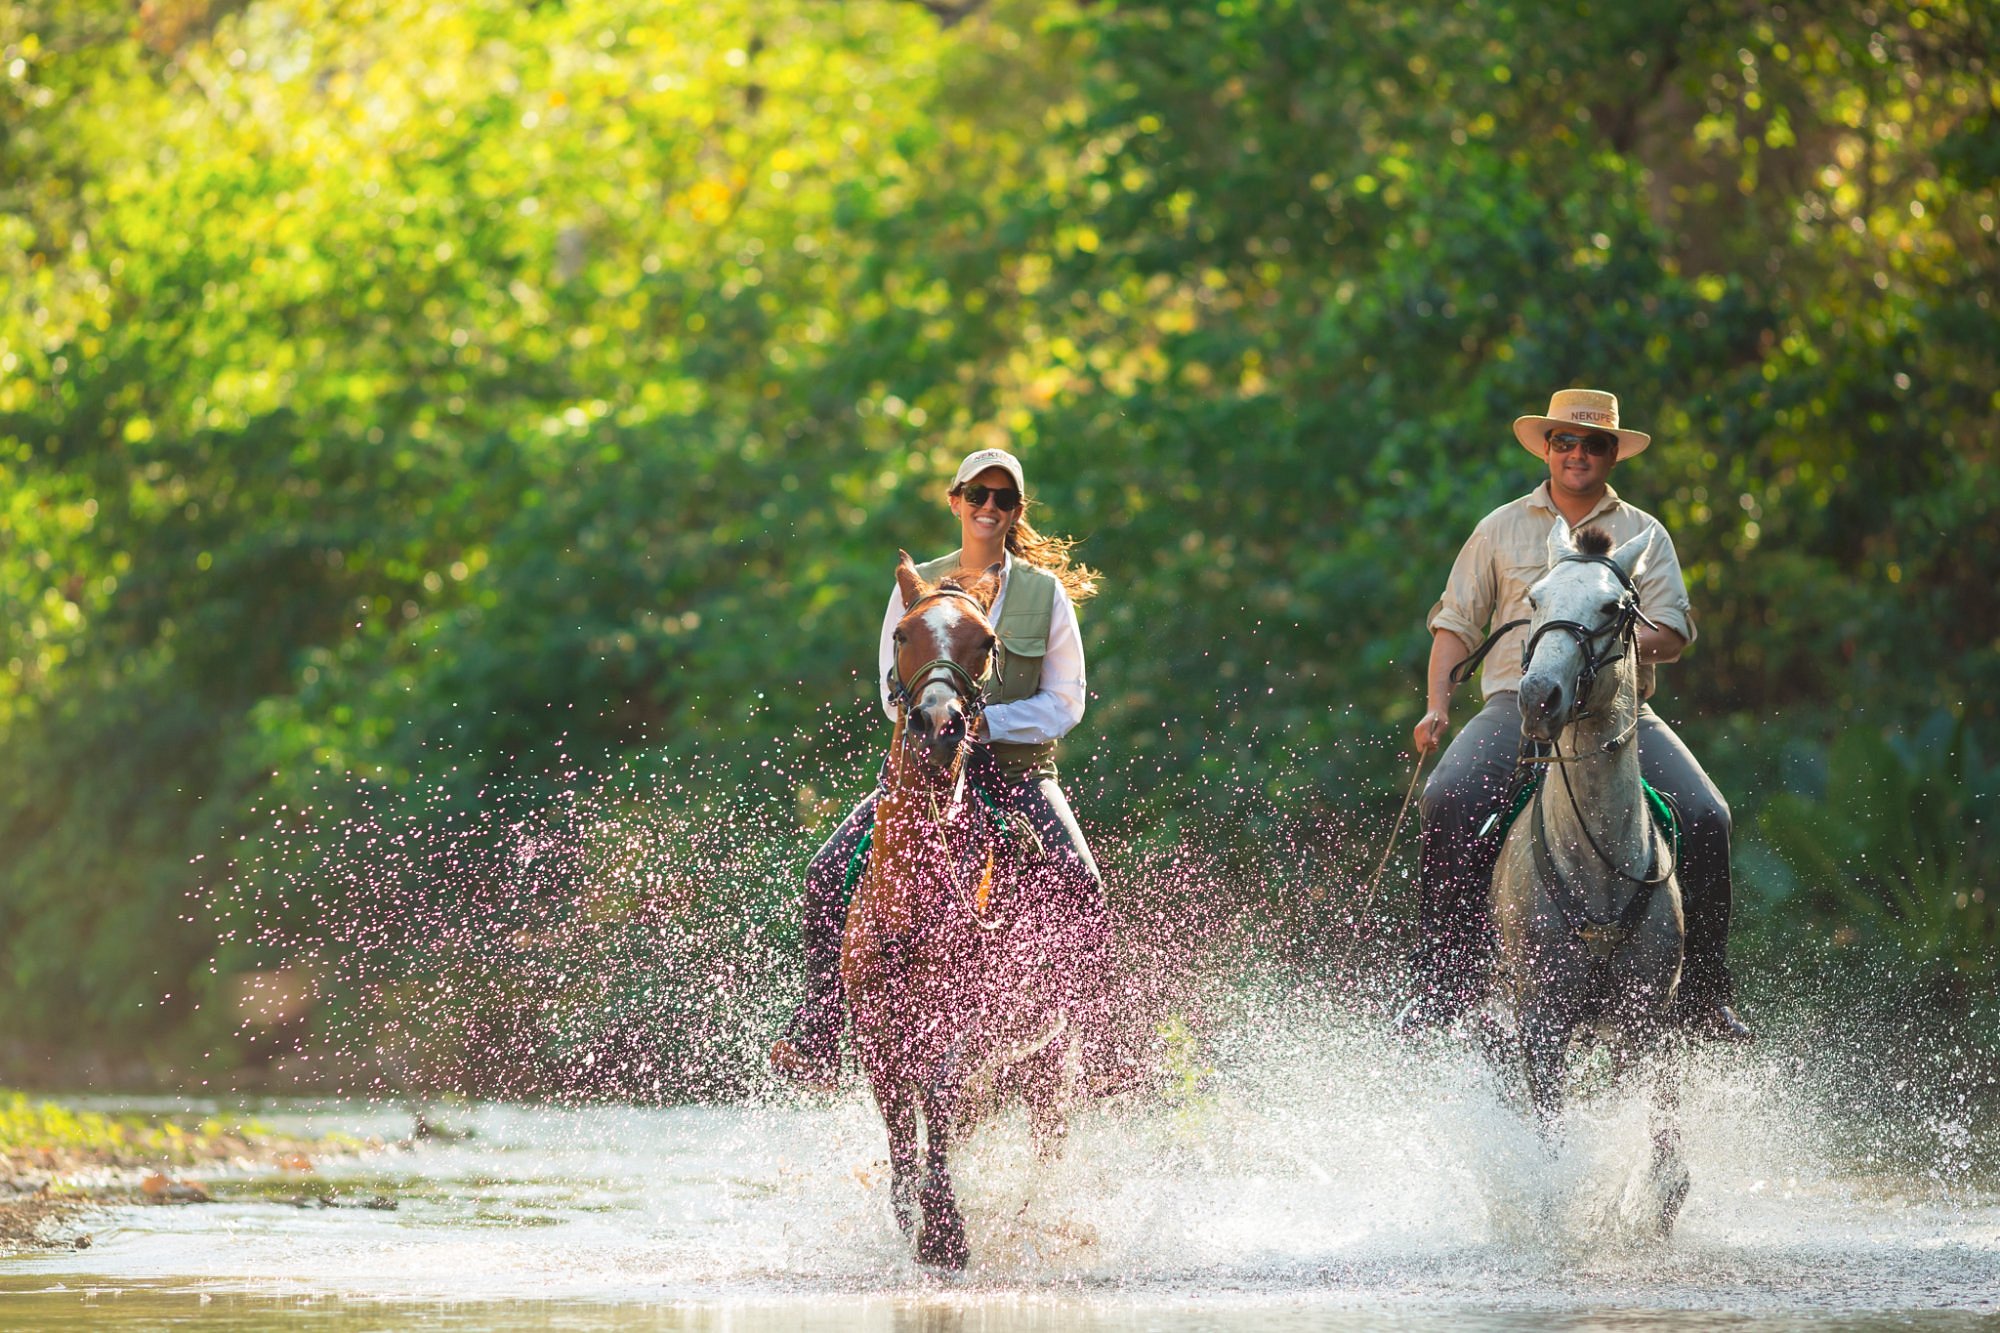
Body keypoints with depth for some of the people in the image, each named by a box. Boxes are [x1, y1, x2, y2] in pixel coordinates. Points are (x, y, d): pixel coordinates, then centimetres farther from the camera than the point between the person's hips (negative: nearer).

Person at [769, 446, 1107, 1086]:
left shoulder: (1047, 591, 2)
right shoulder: (917, 587, 5)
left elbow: (1065, 699, 0)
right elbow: (894, 690, 6)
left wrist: (989, 721, -16)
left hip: (1018, 768, -1)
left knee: (1082, 883, -26)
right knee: (828, 873, -18)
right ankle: (816, 1042, -13)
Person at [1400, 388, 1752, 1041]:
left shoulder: (1644, 534, 13)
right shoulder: (1503, 529, 15)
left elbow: (1674, 631, 3)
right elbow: (1456, 623, 16)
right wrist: (1437, 707, 0)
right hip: (1518, 701, 0)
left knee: (1704, 817, -22)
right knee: (1450, 802, -30)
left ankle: (1703, 997, -12)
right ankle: (1443, 982, -23)